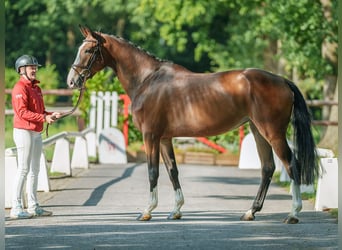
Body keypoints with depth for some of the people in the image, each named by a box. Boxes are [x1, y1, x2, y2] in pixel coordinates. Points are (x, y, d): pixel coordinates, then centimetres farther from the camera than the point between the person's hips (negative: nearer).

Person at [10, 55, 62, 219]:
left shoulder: (36, 88, 17)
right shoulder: (20, 88, -11)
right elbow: (22, 112, -21)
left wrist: (52, 115, 2)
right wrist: (44, 118, -24)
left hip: (36, 133, 9)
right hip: (24, 131, -9)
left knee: (34, 170, 12)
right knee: (24, 169, -10)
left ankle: (33, 206, 18)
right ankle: (16, 208, -9)